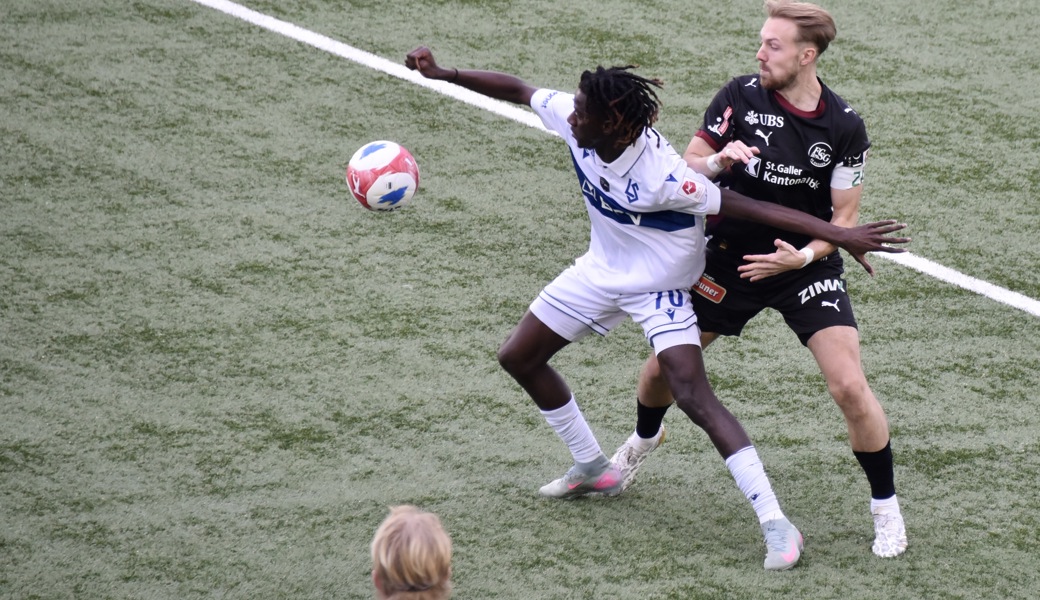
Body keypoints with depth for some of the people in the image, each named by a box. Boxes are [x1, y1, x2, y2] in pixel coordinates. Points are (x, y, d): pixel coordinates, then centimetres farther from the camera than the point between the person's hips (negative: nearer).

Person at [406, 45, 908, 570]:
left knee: (693, 395, -24)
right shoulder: (573, 119, -21)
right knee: (518, 358, 13)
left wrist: (840, 235, -41)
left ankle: (776, 525, -22)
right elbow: (519, 91, -3)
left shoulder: (662, 177, -38)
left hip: (659, 285, -8)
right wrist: (443, 74, -6)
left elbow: (752, 207, -37)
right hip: (603, 269, 8)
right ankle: (592, 469, 33)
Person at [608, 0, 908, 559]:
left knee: (849, 386, -16)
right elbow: (687, 164, -3)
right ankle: (643, 440, 43)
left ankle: (886, 508, 3)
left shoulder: (844, 128, -15)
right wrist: (716, 162, -26)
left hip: (807, 265, -2)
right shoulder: (740, 96, -11)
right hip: (730, 258, 2)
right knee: (662, 365, 7)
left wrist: (802, 256, -26)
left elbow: (844, 218, -9)